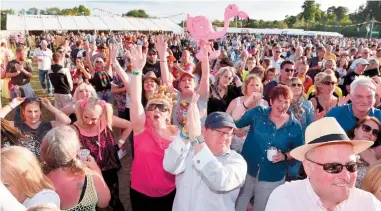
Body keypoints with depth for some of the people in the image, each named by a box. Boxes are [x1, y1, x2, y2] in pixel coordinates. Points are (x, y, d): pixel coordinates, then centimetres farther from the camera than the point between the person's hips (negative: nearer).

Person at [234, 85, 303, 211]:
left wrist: (284, 156, -15)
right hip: (247, 172, 0)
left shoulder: (295, 126, -6)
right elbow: (233, 122, -16)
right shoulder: (258, 113, -8)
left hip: (272, 179, 0)